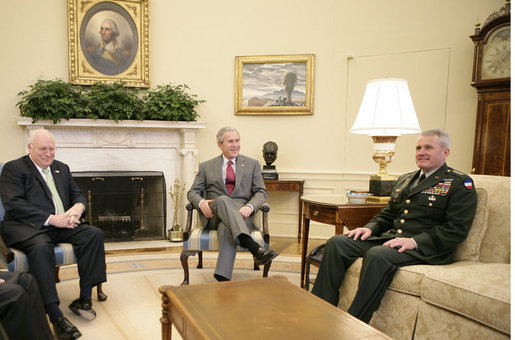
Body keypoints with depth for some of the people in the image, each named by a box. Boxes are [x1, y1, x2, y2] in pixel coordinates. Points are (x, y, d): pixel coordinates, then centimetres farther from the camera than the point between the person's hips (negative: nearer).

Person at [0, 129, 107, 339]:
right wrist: (51, 219, -20)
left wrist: (78, 207, -7)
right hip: (28, 227, -5)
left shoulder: (61, 168, 22)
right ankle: (55, 316, -35)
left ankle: (84, 299, -17)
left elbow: (77, 194, 20)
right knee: (41, 247, -37)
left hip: (62, 225, 6)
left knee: (94, 234, -21)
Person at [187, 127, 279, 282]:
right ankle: (254, 247, -53)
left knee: (226, 227, -37)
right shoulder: (206, 166, 18)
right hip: (214, 215, 1)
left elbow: (261, 192, 9)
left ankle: (223, 277, -46)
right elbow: (193, 192, 14)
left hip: (241, 213, 0)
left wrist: (249, 206, -14)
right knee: (222, 200, -37)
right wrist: (201, 202, -12)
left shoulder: (252, 164, 17)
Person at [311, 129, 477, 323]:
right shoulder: (405, 179, 23)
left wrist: (415, 241, -21)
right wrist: (370, 228, 4)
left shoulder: (460, 184, 1)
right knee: (337, 243, -12)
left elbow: (457, 229, -10)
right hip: (390, 238, 7)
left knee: (377, 255, -36)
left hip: (425, 248, -7)